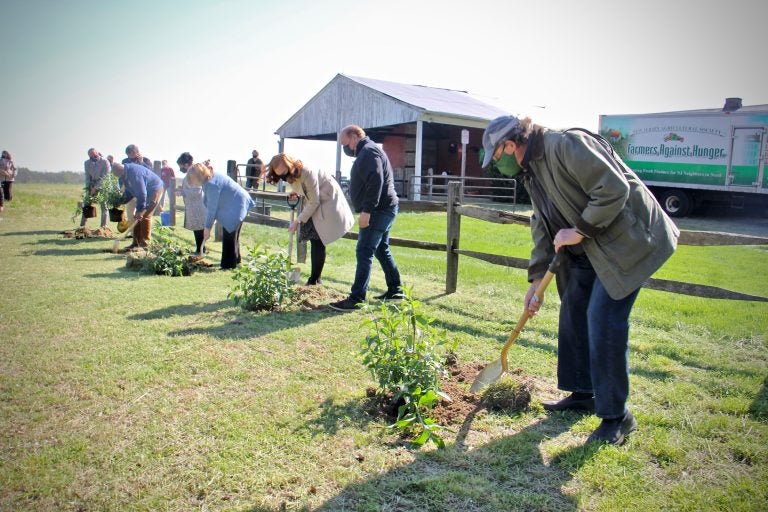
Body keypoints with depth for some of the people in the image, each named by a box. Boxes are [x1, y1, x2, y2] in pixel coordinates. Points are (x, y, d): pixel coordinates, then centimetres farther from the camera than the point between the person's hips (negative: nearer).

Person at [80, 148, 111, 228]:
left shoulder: (105, 162, -12)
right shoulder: (87, 163, 3)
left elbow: (104, 177, -16)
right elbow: (87, 176, 7)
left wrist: (96, 188, -18)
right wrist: (88, 187, -5)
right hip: (92, 186, 4)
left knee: (104, 206, -5)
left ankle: (104, 225, 0)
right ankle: (82, 225, 3)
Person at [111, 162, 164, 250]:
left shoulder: (135, 173, -30)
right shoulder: (125, 175, 1)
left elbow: (142, 193, -30)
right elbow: (128, 190, 15)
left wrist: (140, 210, -28)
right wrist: (122, 200, 1)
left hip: (154, 189, -10)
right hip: (145, 191, 10)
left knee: (145, 216, -14)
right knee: (138, 217, 5)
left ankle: (144, 244, -10)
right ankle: (136, 243, 9)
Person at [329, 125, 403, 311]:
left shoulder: (368, 151, -12)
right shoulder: (367, 151, 21)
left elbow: (375, 182, -26)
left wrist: (366, 210, -29)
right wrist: (367, 210, 20)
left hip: (379, 210, -11)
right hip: (383, 210, 11)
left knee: (364, 252, -12)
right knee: (382, 250, 18)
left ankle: (356, 298, -12)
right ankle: (395, 289, 26)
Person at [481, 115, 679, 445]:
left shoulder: (567, 145, -21)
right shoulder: (531, 170, 9)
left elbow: (614, 189, -26)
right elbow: (542, 226, 14)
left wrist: (579, 231, -20)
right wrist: (536, 280, 12)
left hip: (626, 240, -10)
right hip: (588, 249, 10)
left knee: (604, 320, -12)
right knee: (573, 313, 11)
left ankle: (616, 416, 2)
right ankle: (583, 393, 27)